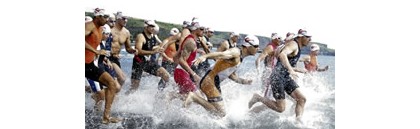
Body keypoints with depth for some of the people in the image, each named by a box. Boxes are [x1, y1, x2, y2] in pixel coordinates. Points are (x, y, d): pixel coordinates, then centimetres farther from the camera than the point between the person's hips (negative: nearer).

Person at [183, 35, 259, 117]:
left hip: (215, 84, 10)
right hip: (209, 82, -10)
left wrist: (243, 81, 12)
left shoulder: (239, 59, 18)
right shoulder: (236, 52, -12)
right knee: (221, 113, -15)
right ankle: (194, 97, -11)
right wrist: (205, 56, -48)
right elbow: (220, 54, -31)